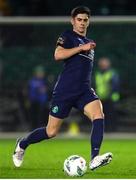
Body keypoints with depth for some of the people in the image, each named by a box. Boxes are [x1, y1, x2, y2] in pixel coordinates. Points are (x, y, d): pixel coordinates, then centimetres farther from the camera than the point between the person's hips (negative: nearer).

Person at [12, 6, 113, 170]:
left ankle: (94, 159, -32)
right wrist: (81, 48, -18)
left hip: (84, 90, 6)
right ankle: (22, 144, 28)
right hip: (64, 90, -5)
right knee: (51, 132, 0)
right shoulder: (67, 36, -1)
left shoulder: (88, 43, 21)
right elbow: (58, 55, -19)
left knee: (98, 114, -24)